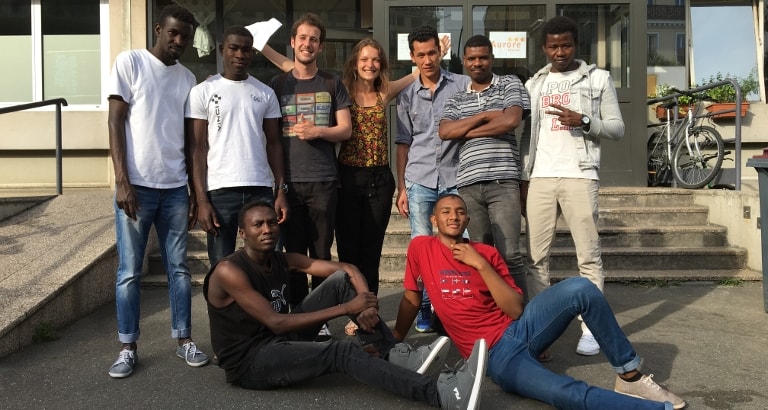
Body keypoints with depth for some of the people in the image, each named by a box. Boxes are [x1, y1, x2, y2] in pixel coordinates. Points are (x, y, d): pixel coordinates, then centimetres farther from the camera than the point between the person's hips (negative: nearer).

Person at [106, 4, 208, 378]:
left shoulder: (188, 78, 12)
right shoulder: (130, 62, 0)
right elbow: (115, 123, -5)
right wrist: (123, 182, -13)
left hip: (176, 188, 4)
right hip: (137, 185, -3)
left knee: (179, 267, 8)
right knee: (129, 271, 3)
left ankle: (184, 339, 19)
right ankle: (128, 347, 15)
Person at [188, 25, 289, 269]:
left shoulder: (265, 93, 11)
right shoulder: (203, 92, 3)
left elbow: (273, 144, 12)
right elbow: (198, 149, 1)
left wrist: (281, 190, 1)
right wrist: (201, 200, -7)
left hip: (261, 190, 2)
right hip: (220, 192, -2)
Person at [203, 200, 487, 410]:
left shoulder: (282, 261, 3)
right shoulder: (229, 271, -18)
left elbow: (347, 269, 1)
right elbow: (276, 322, -25)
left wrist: (368, 302, -22)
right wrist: (346, 309, -27)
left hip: (280, 341, 8)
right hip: (250, 362, -7)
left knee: (340, 281, -5)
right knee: (341, 352, -31)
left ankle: (396, 355, -15)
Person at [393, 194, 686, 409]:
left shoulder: (487, 253, 6)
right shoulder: (421, 248, 2)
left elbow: (515, 309, -3)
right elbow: (411, 298, 13)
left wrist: (481, 265, -11)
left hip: (519, 328, 4)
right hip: (495, 356, -3)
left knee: (580, 289, -23)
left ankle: (630, 375, -8)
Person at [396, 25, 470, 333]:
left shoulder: (463, 85, 5)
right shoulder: (407, 96, 12)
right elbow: (403, 144, 12)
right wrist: (401, 188, 8)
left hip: (456, 179, -2)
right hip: (419, 181, 2)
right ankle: (424, 308, 17)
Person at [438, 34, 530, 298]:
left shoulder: (510, 84, 11)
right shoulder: (456, 100, 19)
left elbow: (511, 120, -6)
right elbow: (445, 132, 2)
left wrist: (467, 131, 2)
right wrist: (485, 116, -4)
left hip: (503, 182, -3)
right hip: (468, 185, 3)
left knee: (509, 254, -8)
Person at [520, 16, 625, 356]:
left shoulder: (598, 79, 8)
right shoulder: (534, 84, 16)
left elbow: (617, 128, 4)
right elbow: (527, 134, 15)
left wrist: (583, 121, -14)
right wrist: (523, 179, 6)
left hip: (579, 176, -3)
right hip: (539, 178, 3)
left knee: (588, 255, -3)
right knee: (536, 256, 2)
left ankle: (591, 328, 2)